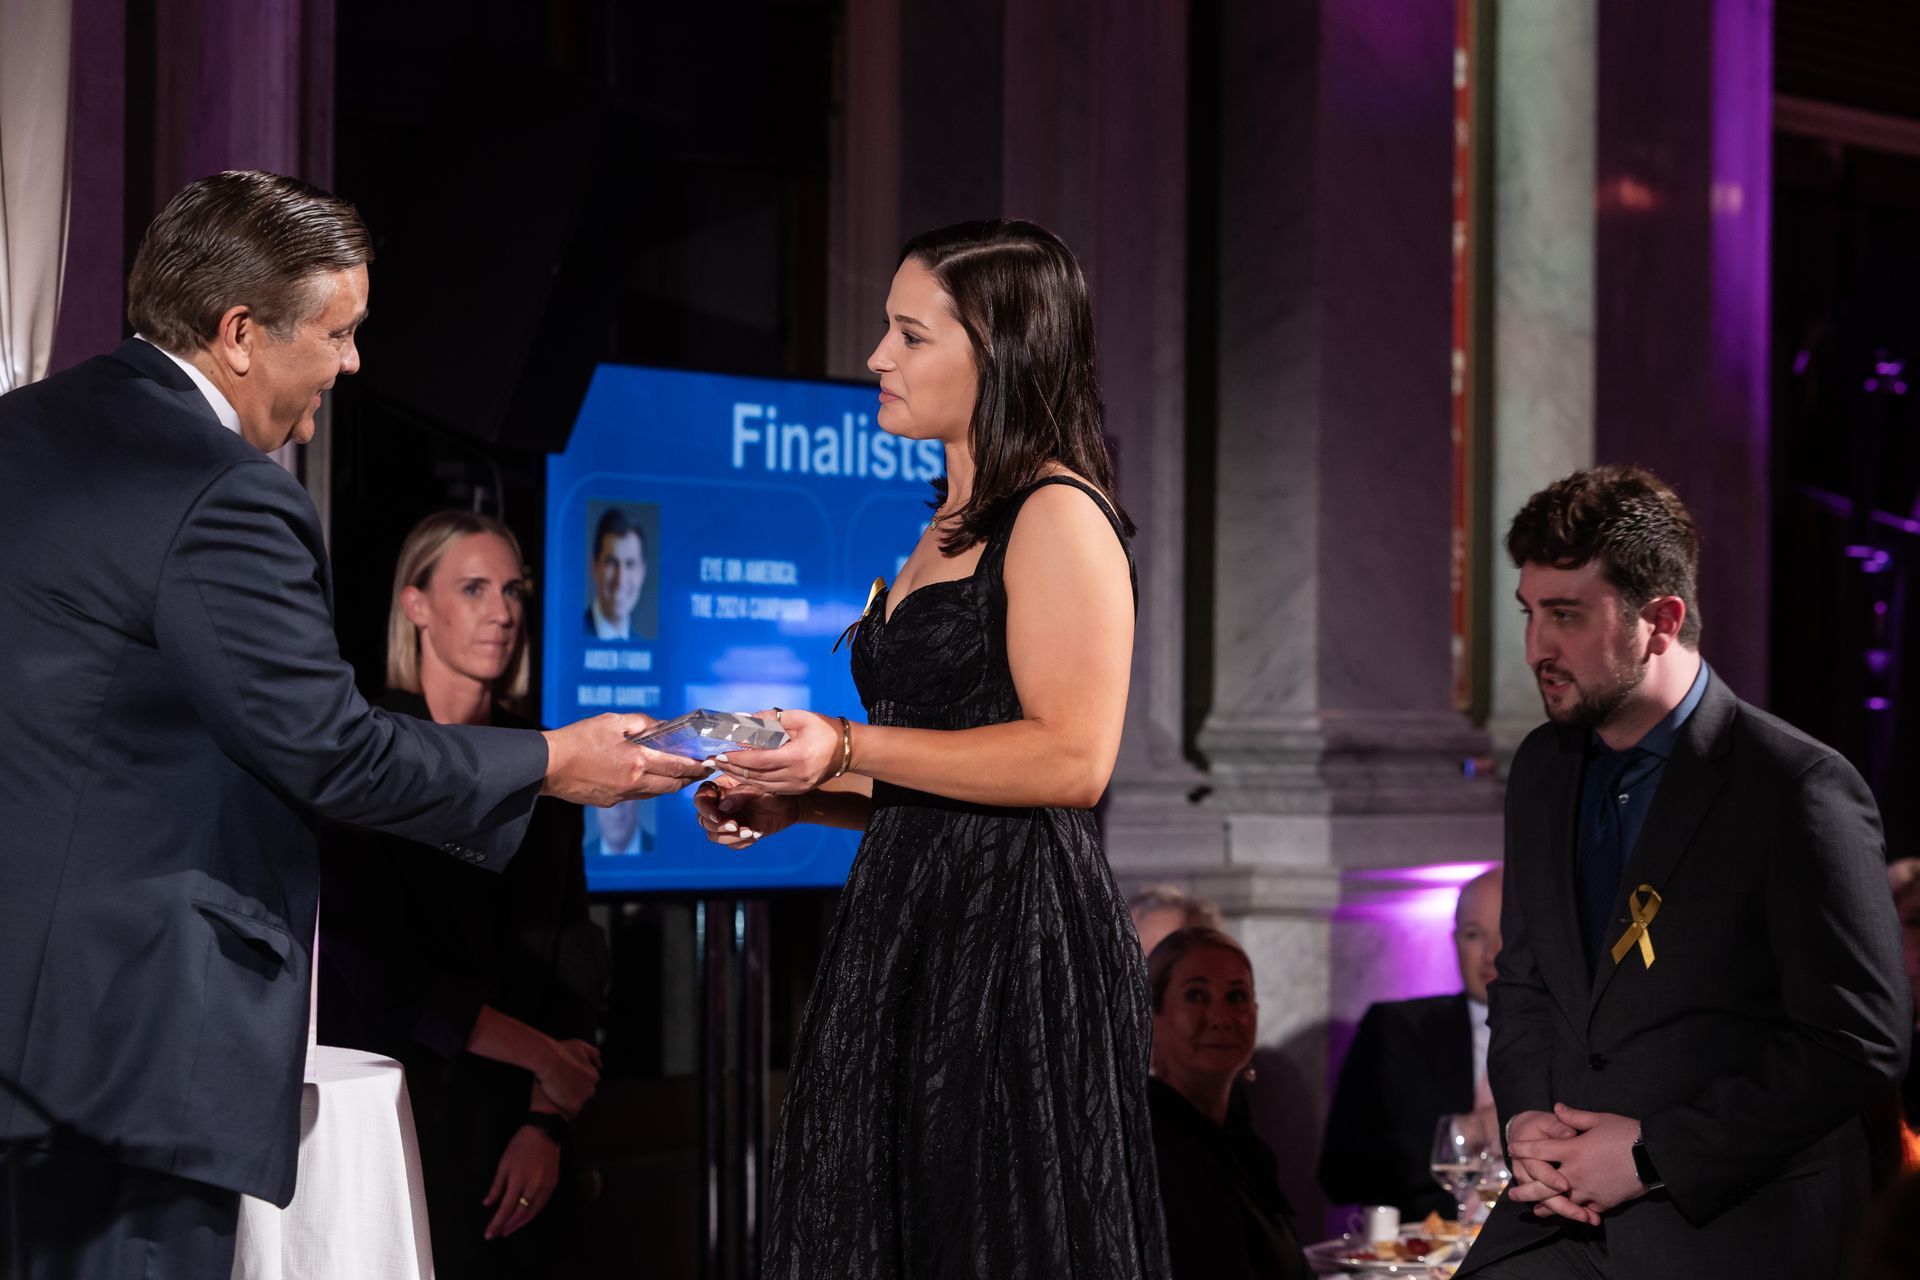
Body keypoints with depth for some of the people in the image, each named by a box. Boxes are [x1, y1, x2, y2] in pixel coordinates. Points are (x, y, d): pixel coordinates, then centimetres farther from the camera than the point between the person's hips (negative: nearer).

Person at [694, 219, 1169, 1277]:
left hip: (1015, 941, -9)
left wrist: (849, 749, -17)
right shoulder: (952, 525, 19)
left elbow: (1070, 758, -19)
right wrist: (795, 800, 10)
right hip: (910, 932, 9)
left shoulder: (1058, 515, -10)